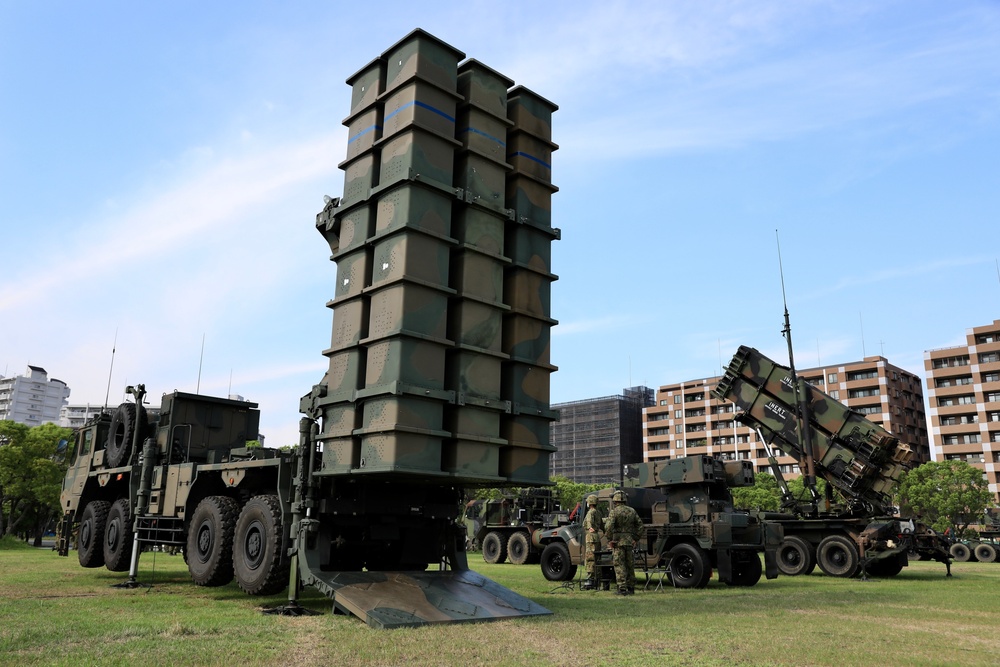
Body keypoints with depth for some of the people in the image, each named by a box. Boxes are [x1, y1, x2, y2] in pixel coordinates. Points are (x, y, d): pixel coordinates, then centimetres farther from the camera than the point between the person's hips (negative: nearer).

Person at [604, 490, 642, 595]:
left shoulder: (614, 512, -9)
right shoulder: (632, 511, 9)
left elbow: (608, 526, -20)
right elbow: (640, 525, 12)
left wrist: (609, 540, -11)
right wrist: (636, 539, 15)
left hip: (618, 541, -6)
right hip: (629, 541, 6)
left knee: (619, 565, -2)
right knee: (630, 565, 14)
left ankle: (622, 588, -5)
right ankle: (631, 587, 20)